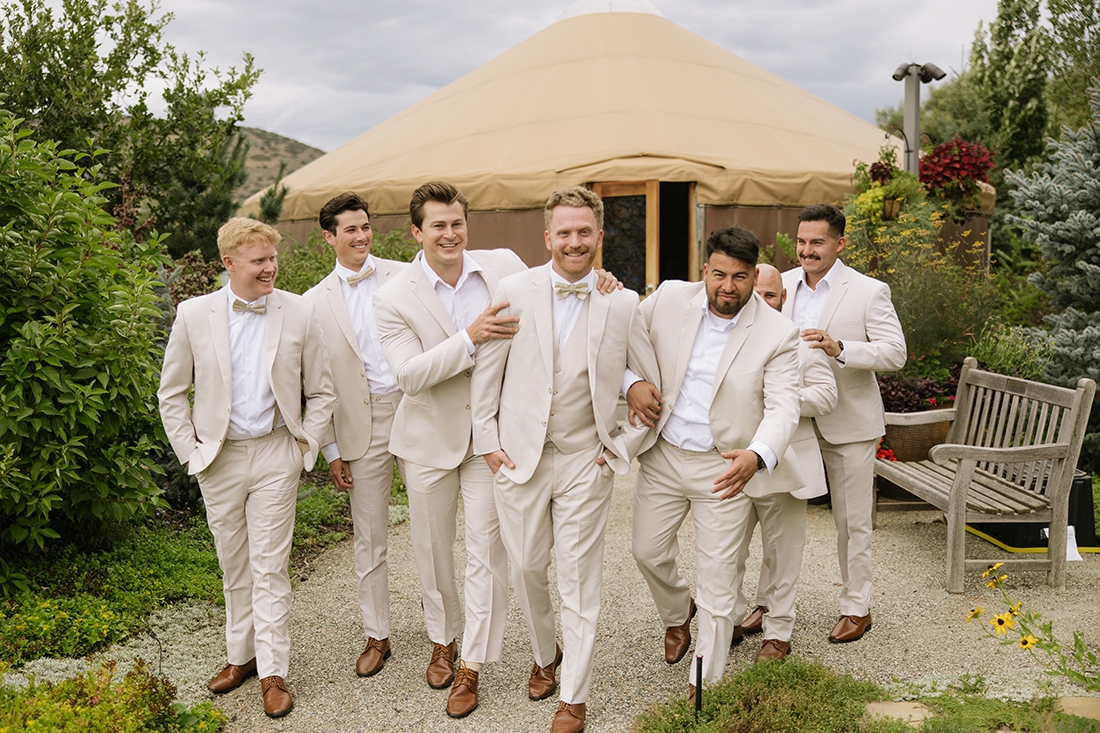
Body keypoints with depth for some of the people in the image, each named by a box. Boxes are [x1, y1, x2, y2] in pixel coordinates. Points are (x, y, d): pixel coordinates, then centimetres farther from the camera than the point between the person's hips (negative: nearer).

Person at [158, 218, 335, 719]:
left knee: (269, 567, 2)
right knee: (234, 566, 15)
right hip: (219, 458, 2)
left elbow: (321, 391, 3)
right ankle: (241, 655, 31)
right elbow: (172, 392, 6)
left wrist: (305, 447, -2)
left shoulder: (299, 312, -4)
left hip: (275, 456, -1)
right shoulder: (194, 314, -3)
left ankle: (272, 672, 13)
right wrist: (189, 450, 1)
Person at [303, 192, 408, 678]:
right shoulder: (316, 301, 5)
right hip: (361, 424, 1)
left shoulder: (403, 277, 2)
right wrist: (331, 450, 3)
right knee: (369, 538, 10)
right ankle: (376, 635, 26)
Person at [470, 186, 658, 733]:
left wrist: (624, 446, 2)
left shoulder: (622, 304, -3)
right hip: (519, 456, 1)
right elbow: (486, 374, 3)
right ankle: (545, 654, 39)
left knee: (580, 579, 4)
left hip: (586, 461, -1)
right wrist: (487, 442, 0)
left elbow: (654, 385, 6)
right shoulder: (514, 291, -3)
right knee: (526, 569, 11)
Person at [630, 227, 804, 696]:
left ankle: (705, 686, 23)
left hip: (725, 468, -3)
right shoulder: (670, 298, -6)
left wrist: (756, 456, -37)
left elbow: (783, 407, -18)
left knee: (717, 579, 5)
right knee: (647, 550, 17)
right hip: (663, 455, 3)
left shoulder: (777, 333, -13)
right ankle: (677, 613, 50)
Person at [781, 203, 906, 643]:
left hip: (848, 422, -4)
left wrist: (838, 348, -29)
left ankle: (856, 608, 24)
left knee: (852, 520, 8)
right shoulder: (782, 285, 6)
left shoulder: (869, 291, -7)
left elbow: (895, 353, -15)